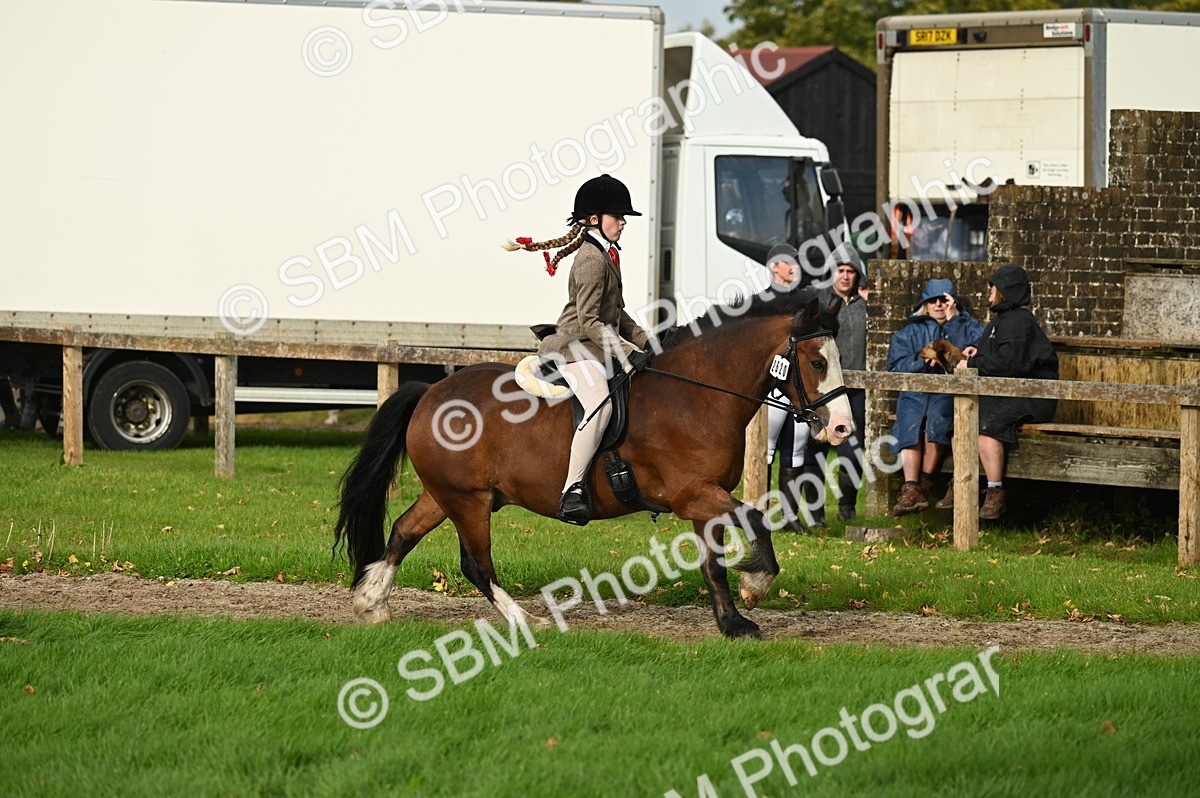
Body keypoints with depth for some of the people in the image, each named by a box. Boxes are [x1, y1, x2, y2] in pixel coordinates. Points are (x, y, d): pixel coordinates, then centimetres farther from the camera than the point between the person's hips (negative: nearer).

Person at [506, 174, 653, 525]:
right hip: (576, 346, -11)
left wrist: (643, 341, 14)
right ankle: (572, 492, -39)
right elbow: (588, 321, -19)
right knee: (600, 404, -33)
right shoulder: (591, 259, -14)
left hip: (601, 345, 11)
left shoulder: (608, 255, 18)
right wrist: (628, 352, -21)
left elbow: (617, 313, 26)